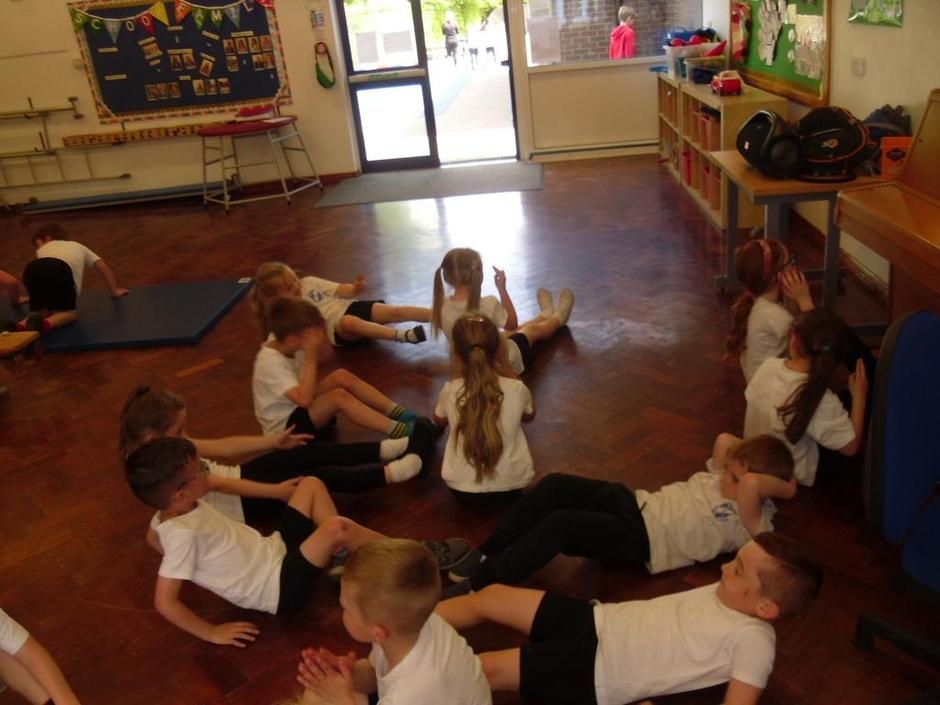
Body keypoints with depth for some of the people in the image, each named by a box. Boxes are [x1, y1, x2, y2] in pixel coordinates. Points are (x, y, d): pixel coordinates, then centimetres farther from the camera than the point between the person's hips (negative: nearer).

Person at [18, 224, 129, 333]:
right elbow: (102, 266, 40)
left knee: (41, 310, 24)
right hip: (61, 270, -2)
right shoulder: (77, 247, 43)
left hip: (32, 270, 2)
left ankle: (32, 320, -11)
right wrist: (114, 291, 48)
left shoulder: (43, 249, 43)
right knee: (70, 313, 17)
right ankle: (48, 322, -16)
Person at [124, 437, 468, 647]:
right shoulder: (183, 533, -24)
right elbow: (165, 602, -28)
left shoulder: (178, 508, 1)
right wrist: (213, 632, -20)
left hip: (275, 549, 10)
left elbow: (153, 537, 23)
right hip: (279, 588, -10)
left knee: (311, 484, 7)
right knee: (336, 527, -29)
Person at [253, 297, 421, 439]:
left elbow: (311, 385, 7)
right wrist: (311, 356, -33)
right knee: (339, 396, -29)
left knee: (341, 376, -10)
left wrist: (314, 354, -9)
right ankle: (398, 431, -34)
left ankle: (398, 413, -13)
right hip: (284, 427, -9)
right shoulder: (271, 362, -27)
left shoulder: (288, 348, -2)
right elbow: (304, 399, -35)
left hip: (298, 409, 9)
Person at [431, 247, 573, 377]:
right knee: (534, 330, 27)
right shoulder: (488, 304, -34)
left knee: (520, 329, 33)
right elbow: (512, 324, -13)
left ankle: (546, 315, 63)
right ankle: (558, 317, 61)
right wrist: (502, 288, -14)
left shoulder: (441, 306, -21)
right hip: (502, 365, -5)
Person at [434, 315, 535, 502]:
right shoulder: (517, 389, -15)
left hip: (463, 488, 0)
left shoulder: (450, 391, -15)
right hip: (511, 487, 1)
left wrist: (457, 377, 4)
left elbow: (439, 420, 9)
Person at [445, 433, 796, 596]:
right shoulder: (720, 476, 16)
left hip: (641, 540, -8)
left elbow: (751, 483, -27)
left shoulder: (749, 524, -10)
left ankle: (479, 582, -19)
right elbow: (724, 440, 16)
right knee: (555, 484, -18)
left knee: (559, 524, -30)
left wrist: (782, 484, -11)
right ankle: (487, 553, -10)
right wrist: (754, 450, 11)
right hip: (635, 503, 8)